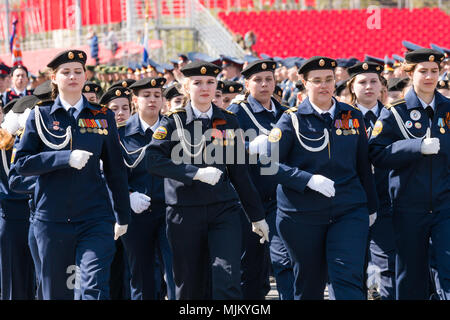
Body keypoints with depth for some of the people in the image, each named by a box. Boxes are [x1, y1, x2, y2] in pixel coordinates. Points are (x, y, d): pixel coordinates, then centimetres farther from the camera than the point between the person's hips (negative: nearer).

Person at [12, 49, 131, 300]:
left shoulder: (103, 117, 7)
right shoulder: (40, 115, 5)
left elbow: (116, 169, 11)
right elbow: (22, 163, -3)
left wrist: (123, 216, 12)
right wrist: (66, 158, -16)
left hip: (95, 217, 0)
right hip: (51, 220, 1)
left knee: (95, 289, -12)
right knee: (56, 291, 9)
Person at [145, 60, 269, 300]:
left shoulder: (229, 122, 8)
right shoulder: (173, 122, 0)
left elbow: (239, 172, 13)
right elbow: (153, 161, -14)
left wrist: (257, 216, 13)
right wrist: (196, 173, -23)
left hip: (223, 209, 1)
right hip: (185, 213, -1)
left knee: (227, 282, -11)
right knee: (190, 286, 6)